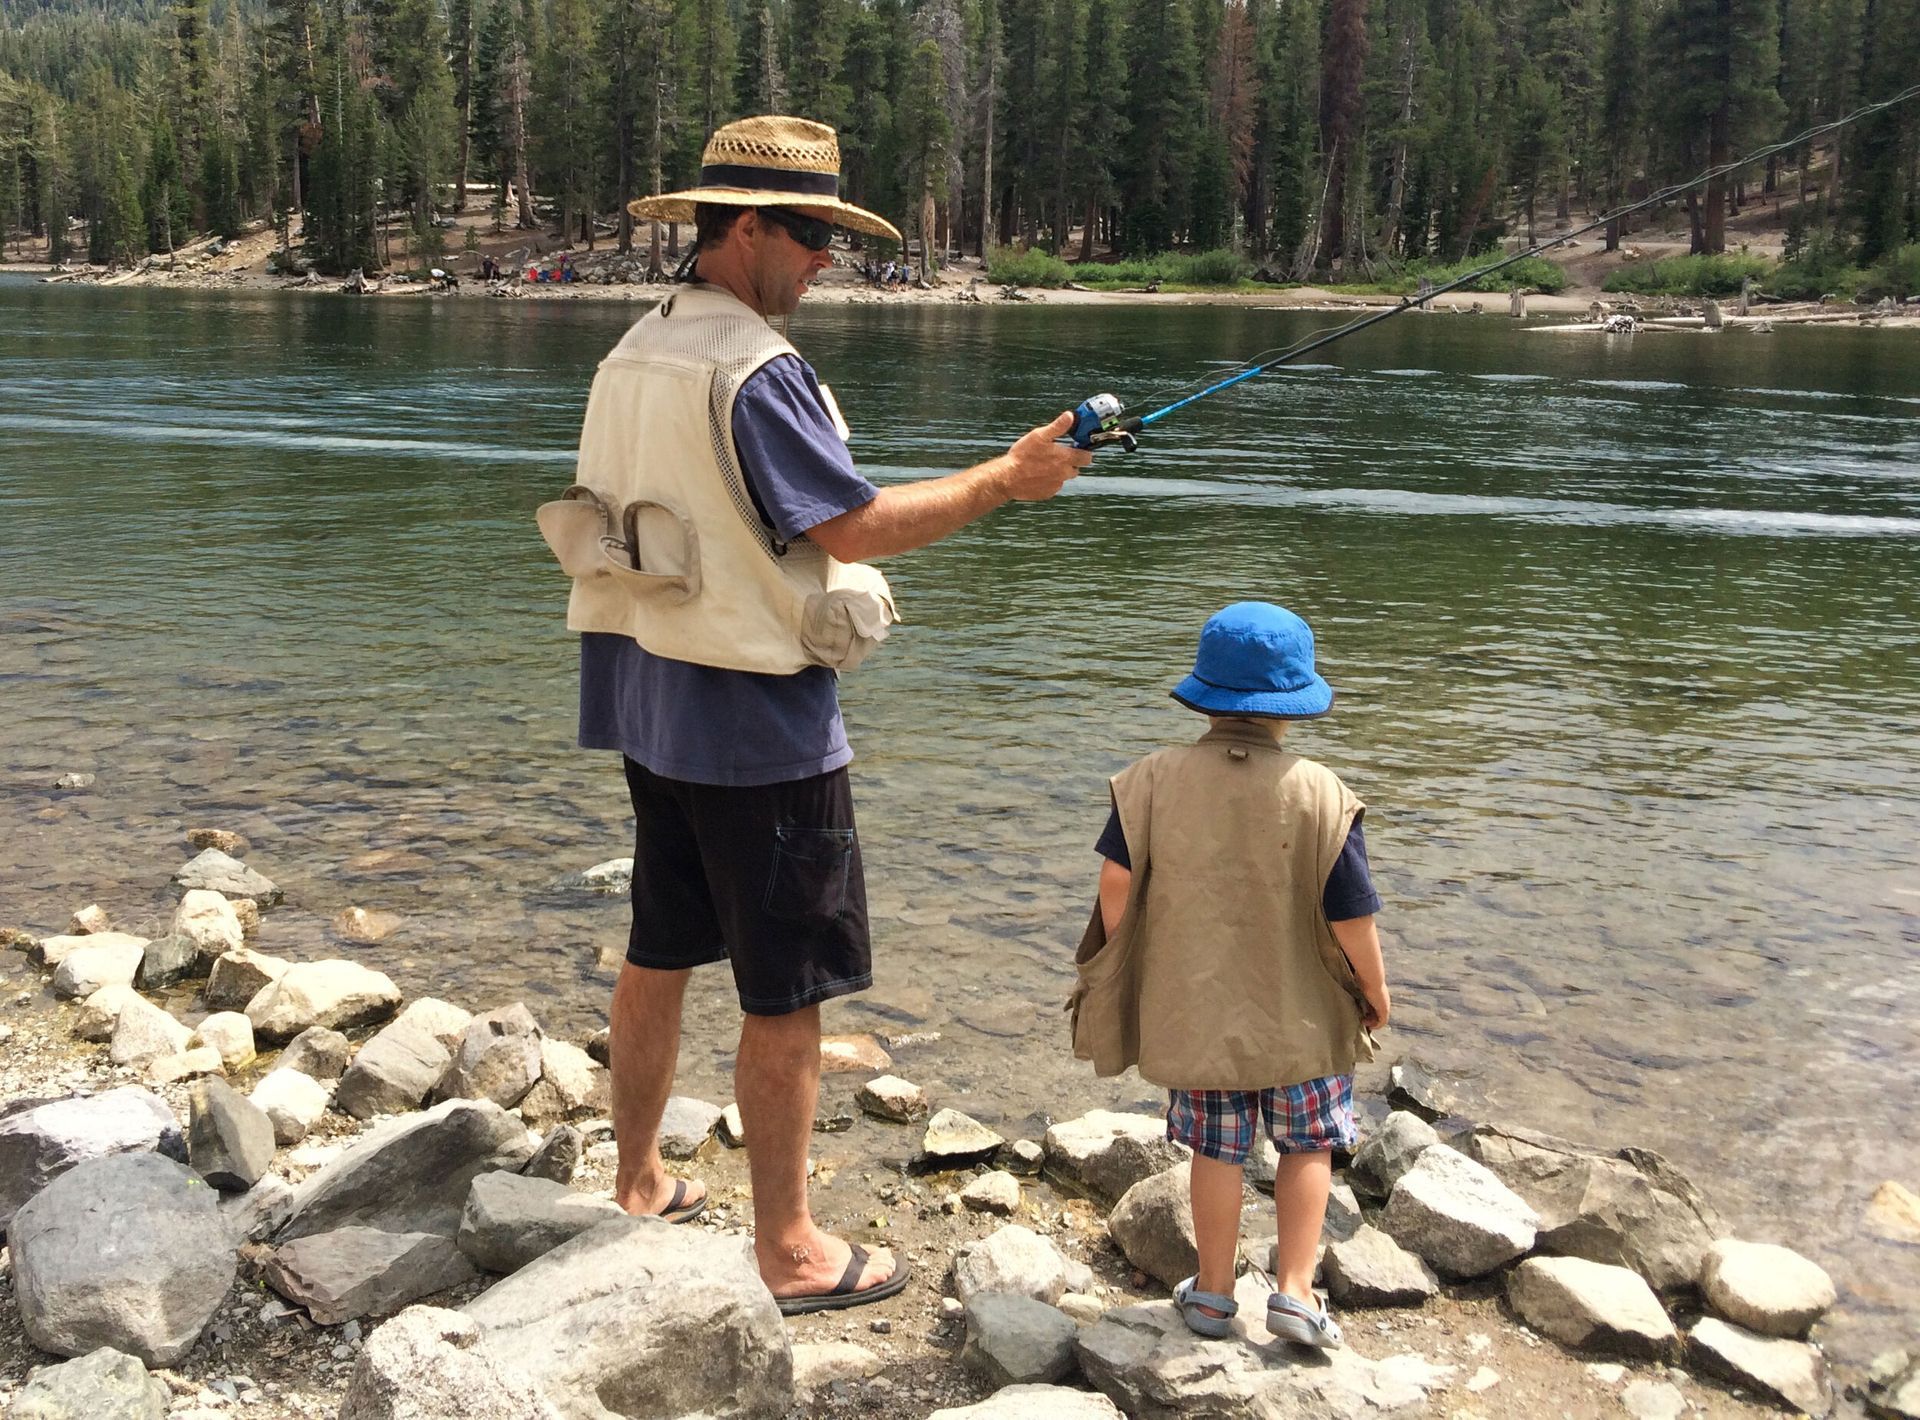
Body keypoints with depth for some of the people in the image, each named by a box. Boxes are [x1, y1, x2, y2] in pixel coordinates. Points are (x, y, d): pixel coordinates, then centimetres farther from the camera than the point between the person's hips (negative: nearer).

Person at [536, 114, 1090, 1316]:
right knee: (787, 992, 0)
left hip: (652, 706, 10)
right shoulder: (754, 372, -19)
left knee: (660, 951, 19)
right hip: (757, 721, -10)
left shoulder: (634, 357, 10)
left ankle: (641, 1184, 33)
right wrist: (1006, 479, -13)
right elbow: (857, 526, -22)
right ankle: (790, 1250, 10)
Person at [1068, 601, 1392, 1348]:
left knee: (1216, 1150, 16)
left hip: (1192, 1013, 2)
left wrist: (1118, 967, 5)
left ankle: (1213, 1293, 27)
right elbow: (1351, 914, -12)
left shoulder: (1154, 780, -11)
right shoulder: (1320, 794, -15)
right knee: (1308, 1145, 17)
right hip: (1300, 1016, -1)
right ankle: (1294, 1290, 16)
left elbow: (1116, 880, -11)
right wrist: (1374, 988, 5)